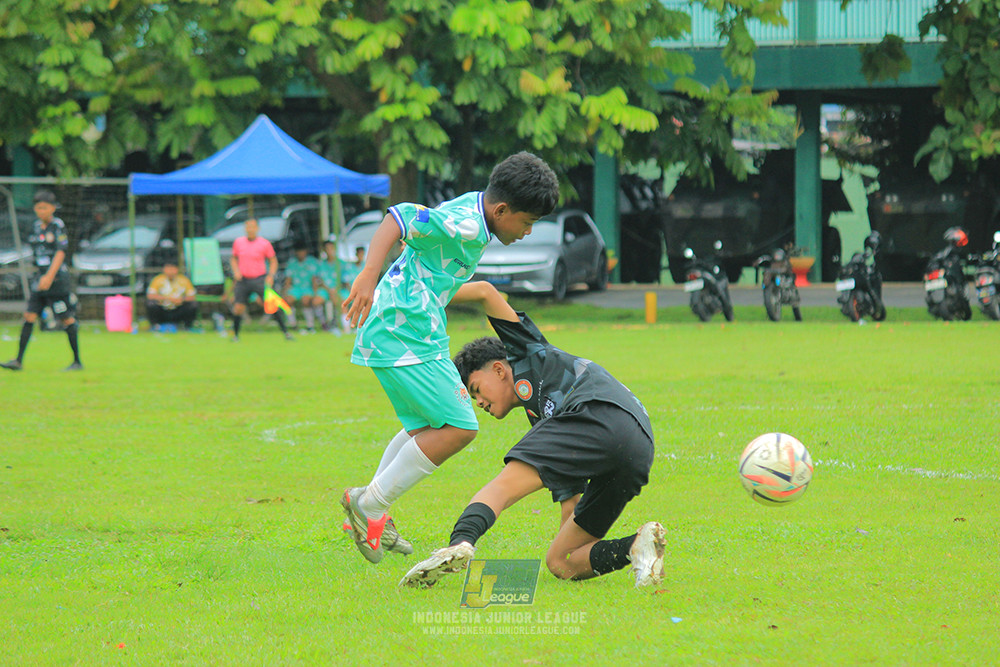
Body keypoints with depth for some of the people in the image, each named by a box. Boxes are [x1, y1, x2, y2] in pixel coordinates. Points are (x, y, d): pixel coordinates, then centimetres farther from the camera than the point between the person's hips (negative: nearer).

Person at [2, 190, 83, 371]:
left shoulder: (58, 226, -8)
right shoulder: (36, 227, 11)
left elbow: (60, 253, -16)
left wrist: (50, 276, -24)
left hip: (57, 277, -7)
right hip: (40, 278, 7)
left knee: (67, 319, -2)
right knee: (29, 317, -1)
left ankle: (77, 362, 5)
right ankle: (18, 360, -2)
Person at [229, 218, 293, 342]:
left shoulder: (265, 243, -3)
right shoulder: (238, 242, 4)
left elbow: (273, 261, 6)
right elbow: (233, 259, 18)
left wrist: (271, 276, -8)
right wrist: (236, 271, 0)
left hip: (260, 279, -2)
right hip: (243, 279, 2)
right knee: (238, 307, -5)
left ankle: (285, 332, 0)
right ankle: (235, 334, 13)